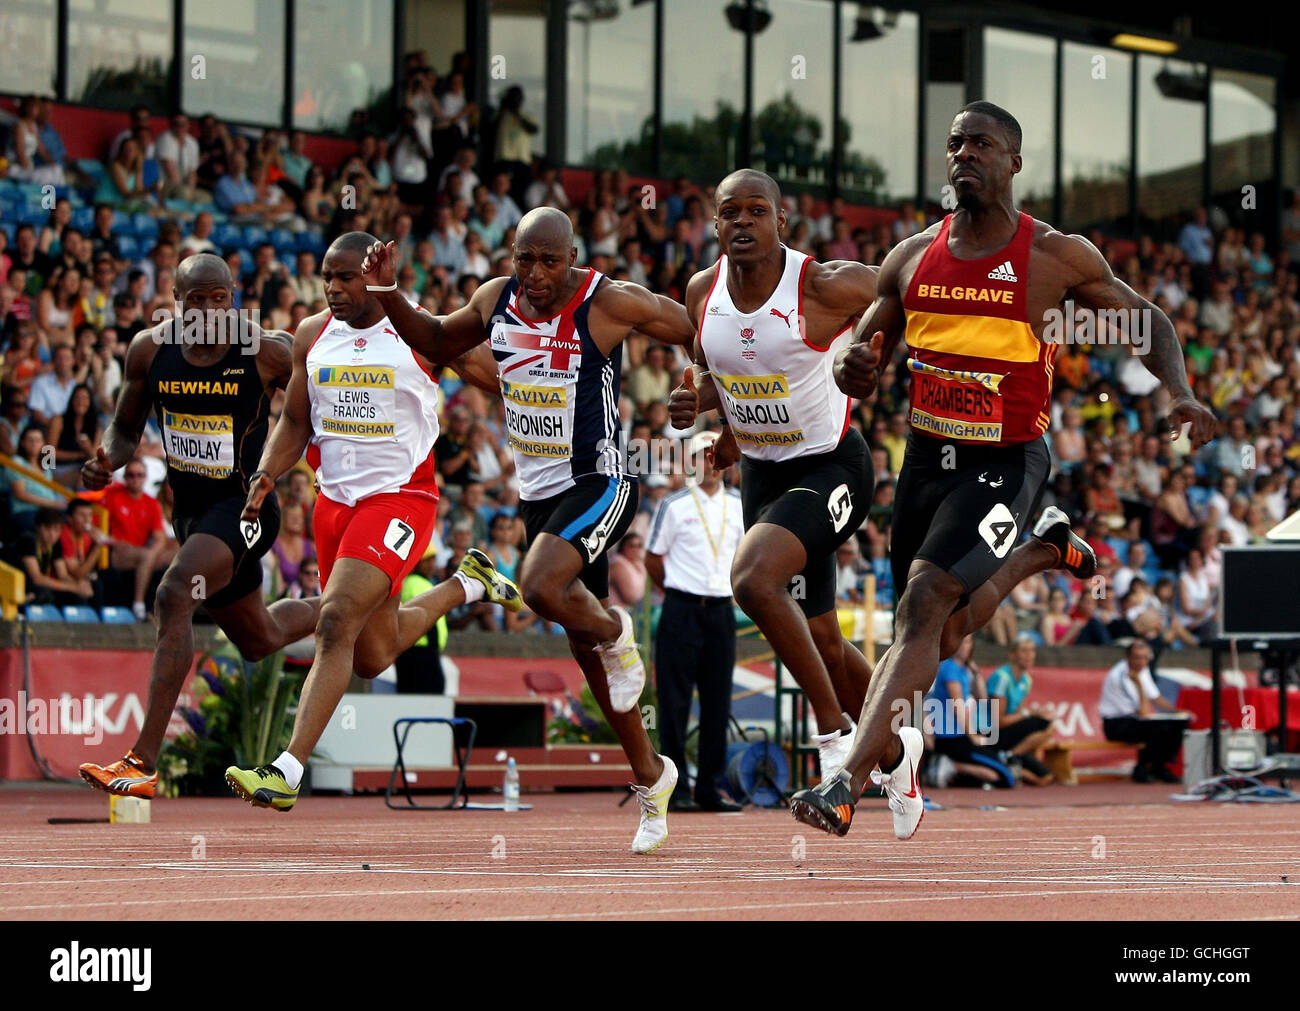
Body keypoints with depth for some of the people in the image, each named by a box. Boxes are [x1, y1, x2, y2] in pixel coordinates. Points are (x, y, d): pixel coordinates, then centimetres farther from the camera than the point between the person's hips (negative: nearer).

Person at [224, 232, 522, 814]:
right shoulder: (311, 336, 6)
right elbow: (295, 422, 16)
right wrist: (266, 475, -1)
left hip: (399, 497, -7)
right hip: (335, 499, 7)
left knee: (337, 620, -25)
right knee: (372, 657, 17)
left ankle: (287, 774, -29)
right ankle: (466, 585, 45)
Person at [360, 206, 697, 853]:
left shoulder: (610, 303, -15)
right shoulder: (497, 300, 1)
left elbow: (703, 334, -4)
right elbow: (438, 341, 19)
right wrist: (386, 292, 6)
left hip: (598, 483, -6)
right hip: (537, 492, 7)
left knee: (542, 589, -32)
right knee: (585, 648, 13)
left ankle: (616, 632, 2)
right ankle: (650, 777, 27)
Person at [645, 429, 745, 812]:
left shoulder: (739, 506, 10)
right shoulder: (674, 505, -1)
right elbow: (653, 559, 3)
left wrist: (730, 588, 12)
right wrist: (681, 593, 5)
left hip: (722, 611, 4)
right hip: (682, 612, -4)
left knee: (718, 702, 4)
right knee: (675, 700, -4)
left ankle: (710, 787, 10)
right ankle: (676, 789, 0)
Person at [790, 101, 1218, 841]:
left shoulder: (1057, 256, -6)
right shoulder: (913, 258, 4)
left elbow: (1145, 320, 7)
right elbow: (864, 356, 12)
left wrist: (1179, 394, -11)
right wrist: (854, 368, -14)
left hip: (1006, 463, -5)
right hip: (927, 454, 5)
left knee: (925, 608, -20)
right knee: (942, 638, 15)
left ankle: (851, 783, -25)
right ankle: (1042, 550, 44)